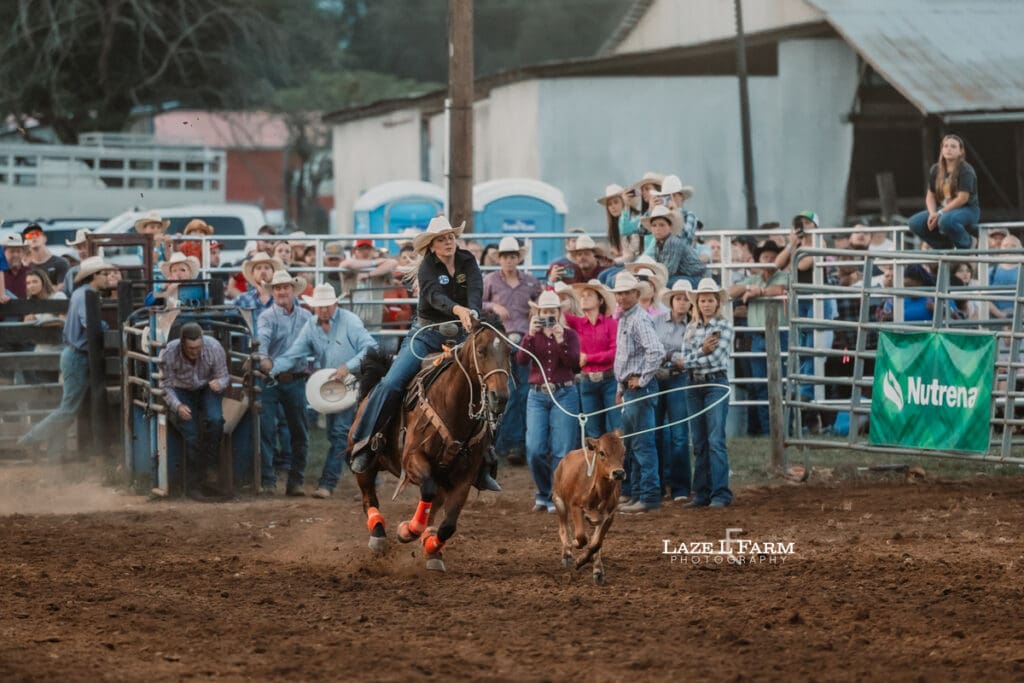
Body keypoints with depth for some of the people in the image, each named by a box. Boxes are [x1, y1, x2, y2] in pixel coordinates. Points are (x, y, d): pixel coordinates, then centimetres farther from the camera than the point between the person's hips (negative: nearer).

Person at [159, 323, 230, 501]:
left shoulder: (214, 348, -23)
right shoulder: (169, 354, -25)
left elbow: (223, 376, -9)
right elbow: (166, 386, -14)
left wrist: (219, 383, -35)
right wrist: (177, 406, -32)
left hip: (208, 389, 1)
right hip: (181, 393, -1)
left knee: (215, 420, -29)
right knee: (191, 436, -20)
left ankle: (208, 470, -14)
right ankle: (193, 486, -8)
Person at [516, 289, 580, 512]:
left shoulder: (569, 335, 4)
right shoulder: (532, 335, 9)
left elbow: (573, 362, -10)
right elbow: (521, 359, -7)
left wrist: (560, 340, -19)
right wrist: (531, 335, -18)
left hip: (564, 395, -2)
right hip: (537, 395, 2)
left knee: (561, 450, -4)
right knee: (534, 450, -6)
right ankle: (544, 494, 14)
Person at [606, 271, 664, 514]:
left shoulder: (640, 320, -14)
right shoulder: (623, 320, 17)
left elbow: (657, 351, -28)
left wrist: (642, 380, -20)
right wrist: (621, 388, 23)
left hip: (639, 389, -10)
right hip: (628, 389, 10)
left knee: (643, 443, -9)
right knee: (629, 445, 14)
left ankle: (650, 496, -8)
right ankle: (635, 494, 20)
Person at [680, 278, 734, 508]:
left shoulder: (724, 327, -3)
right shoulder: (691, 328, 11)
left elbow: (715, 358, -11)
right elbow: (685, 357, 2)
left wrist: (686, 362, -5)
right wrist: (702, 351, -16)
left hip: (716, 384, -5)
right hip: (694, 386, 5)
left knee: (715, 440, -10)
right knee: (699, 443, 7)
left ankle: (720, 494, -10)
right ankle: (702, 494, 11)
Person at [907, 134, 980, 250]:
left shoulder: (966, 170, -11)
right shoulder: (936, 169, 9)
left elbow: (962, 198, -18)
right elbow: (930, 195, 10)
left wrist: (940, 213, -21)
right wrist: (932, 213, -12)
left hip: (968, 209, -7)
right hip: (943, 209, 7)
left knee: (946, 220, -41)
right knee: (914, 223, -14)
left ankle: (965, 246, -11)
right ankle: (945, 246, 4)